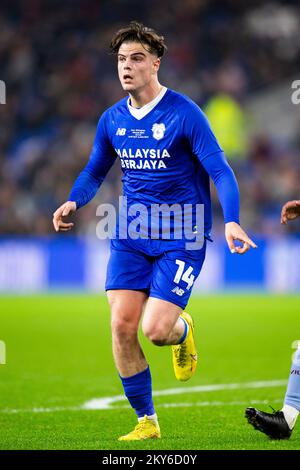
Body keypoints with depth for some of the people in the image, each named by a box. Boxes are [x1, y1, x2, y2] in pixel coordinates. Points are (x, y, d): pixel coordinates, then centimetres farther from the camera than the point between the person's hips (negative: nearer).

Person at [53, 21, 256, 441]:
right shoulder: (112, 120, 6)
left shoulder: (184, 114, -11)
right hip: (131, 235, 5)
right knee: (122, 327, -7)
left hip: (181, 237, -5)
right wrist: (73, 202, -1)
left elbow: (220, 172, -12)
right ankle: (146, 421, 9)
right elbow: (95, 172, 20)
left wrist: (231, 222, -27)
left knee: (156, 330, -14)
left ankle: (183, 330, 26)